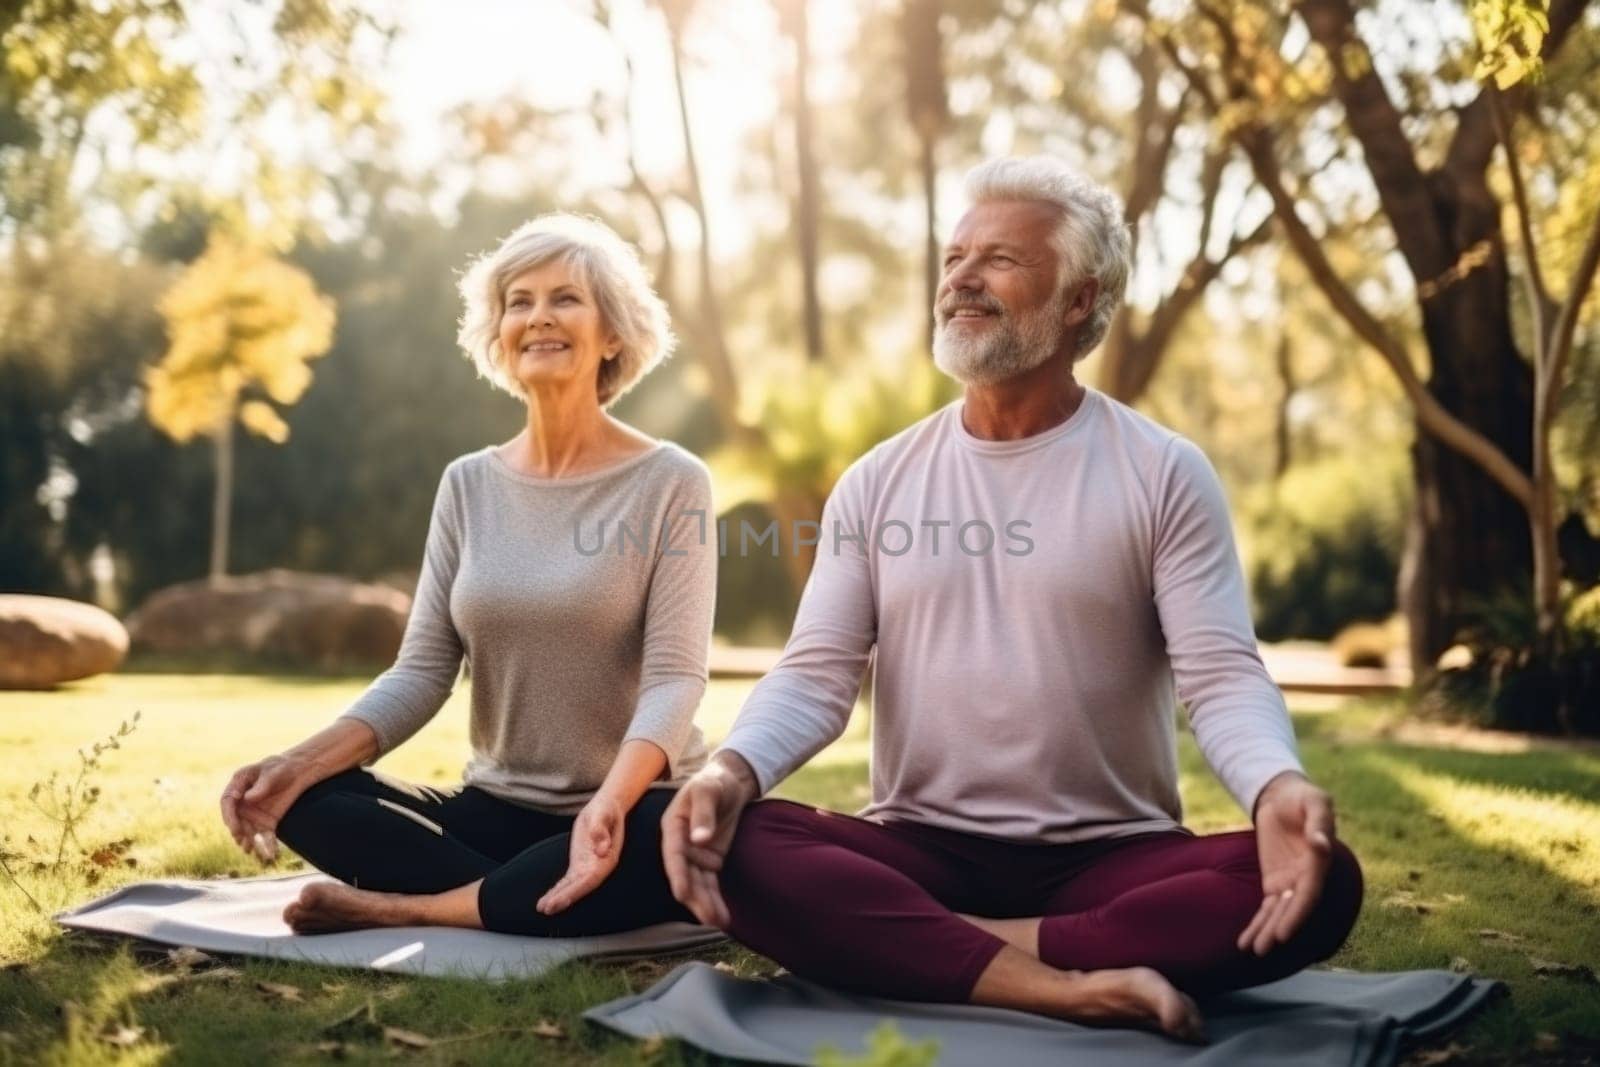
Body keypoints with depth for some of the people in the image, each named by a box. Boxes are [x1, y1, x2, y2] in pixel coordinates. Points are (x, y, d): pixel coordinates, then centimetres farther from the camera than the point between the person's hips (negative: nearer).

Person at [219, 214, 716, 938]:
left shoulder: (670, 483, -6)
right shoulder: (469, 485, 6)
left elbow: (674, 676, -16)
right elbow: (422, 669, 1)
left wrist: (612, 803, -35)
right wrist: (303, 762, -17)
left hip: (629, 812, -4)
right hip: (495, 812, 4)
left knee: (679, 837, -38)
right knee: (302, 798, -17)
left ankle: (406, 909, -22)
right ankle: (539, 903, -18)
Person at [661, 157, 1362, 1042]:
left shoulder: (1164, 474, 0)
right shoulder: (877, 482, 8)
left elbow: (1222, 676, -8)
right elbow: (816, 673, 0)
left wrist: (1277, 787, -31)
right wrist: (734, 766, -23)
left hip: (1111, 858, -1)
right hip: (920, 849, 2)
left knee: (1317, 882, -29)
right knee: (734, 849, -27)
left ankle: (928, 948, -23)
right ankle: (1065, 987, -29)